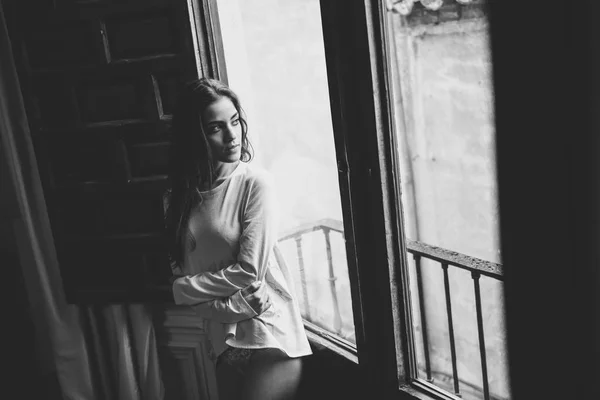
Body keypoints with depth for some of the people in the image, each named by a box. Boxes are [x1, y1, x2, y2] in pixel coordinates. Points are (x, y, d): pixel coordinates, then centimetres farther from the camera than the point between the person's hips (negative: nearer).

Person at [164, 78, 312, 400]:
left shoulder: (255, 183, -10)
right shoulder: (181, 194, 3)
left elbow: (249, 272, -14)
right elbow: (180, 274, -1)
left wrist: (182, 289, -5)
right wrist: (234, 306, -15)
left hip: (269, 338, -4)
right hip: (223, 340, 5)